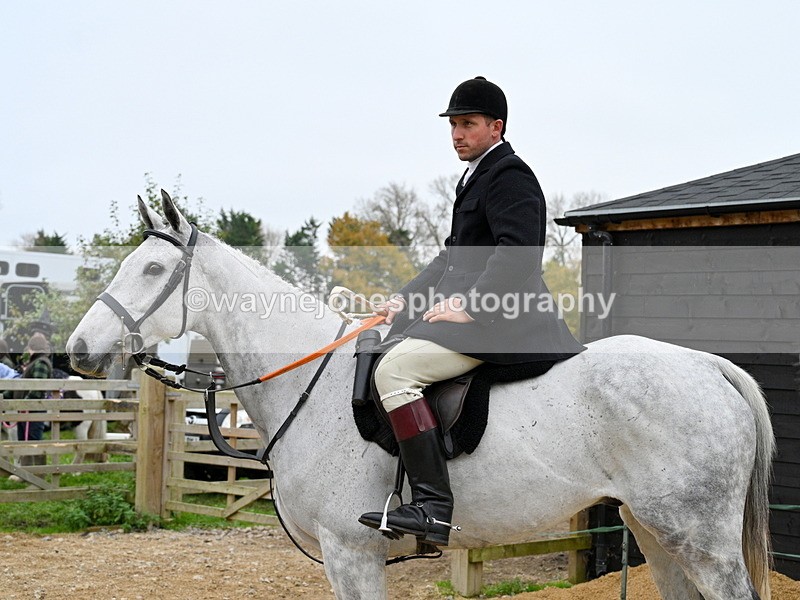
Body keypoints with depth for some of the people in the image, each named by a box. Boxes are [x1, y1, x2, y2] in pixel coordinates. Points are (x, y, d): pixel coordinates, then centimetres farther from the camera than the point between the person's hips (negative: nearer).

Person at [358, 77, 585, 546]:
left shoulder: (509, 176, -10)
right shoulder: (477, 175, 22)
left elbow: (517, 253, -23)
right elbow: (454, 254, 26)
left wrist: (470, 306, -26)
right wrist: (405, 300, 16)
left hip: (498, 320, -12)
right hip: (468, 307, 12)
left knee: (394, 369, -26)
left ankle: (434, 507, -33)